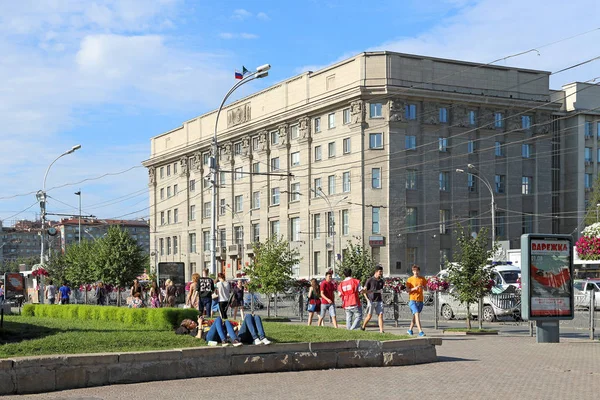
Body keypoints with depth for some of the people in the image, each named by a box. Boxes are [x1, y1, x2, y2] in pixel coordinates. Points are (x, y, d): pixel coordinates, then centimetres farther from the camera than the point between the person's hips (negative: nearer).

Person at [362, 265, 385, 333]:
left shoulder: (381, 281, 10)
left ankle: (381, 330, -9)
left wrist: (382, 299, 13)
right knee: (369, 316, 2)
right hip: (371, 301, -4)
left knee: (380, 315, -7)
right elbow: (364, 291, -1)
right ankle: (363, 327, 24)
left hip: (379, 301, 4)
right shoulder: (370, 280, -5)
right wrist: (367, 299, -10)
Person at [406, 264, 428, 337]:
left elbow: (426, 287, 17)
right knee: (417, 314, -17)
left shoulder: (422, 279, 7)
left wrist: (423, 287, -6)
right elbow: (407, 290, -4)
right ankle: (420, 331, -23)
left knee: (415, 315, 14)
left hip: (420, 300, 4)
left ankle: (410, 329, 30)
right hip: (412, 300, -4)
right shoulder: (410, 279, -1)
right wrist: (414, 288, -21)